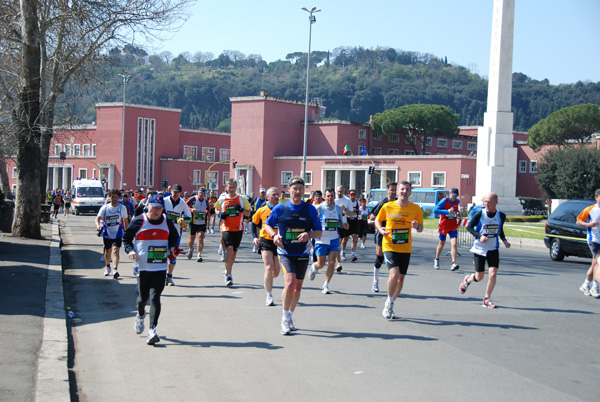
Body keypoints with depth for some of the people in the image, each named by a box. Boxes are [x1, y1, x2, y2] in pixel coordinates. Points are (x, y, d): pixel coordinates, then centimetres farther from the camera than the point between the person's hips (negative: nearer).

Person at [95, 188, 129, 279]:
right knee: (107, 252, 17)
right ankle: (108, 267, 43)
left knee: (115, 251, -19)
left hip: (118, 234, -2)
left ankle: (115, 270, -31)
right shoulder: (104, 207, -5)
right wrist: (98, 225, -35)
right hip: (107, 234, 2)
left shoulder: (122, 208, -3)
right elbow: (98, 218, -14)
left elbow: (125, 220, 10)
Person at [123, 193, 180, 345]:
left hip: (160, 267, 0)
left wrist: (172, 247, 2)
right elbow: (126, 237, 6)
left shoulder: (167, 222, 4)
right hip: (143, 266, 0)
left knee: (155, 297, -10)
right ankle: (140, 315, 46)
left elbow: (175, 236, 21)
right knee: (143, 297, 12)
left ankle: (152, 330, -12)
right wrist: (130, 250, -11)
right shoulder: (138, 221, -3)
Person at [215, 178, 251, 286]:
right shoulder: (222, 200, 1)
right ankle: (228, 276, -9)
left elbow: (248, 213, 4)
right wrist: (220, 214, -3)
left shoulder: (242, 199, 0)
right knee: (229, 251, -17)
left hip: (238, 229, 2)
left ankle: (227, 271, 35)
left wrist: (241, 210, -16)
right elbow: (216, 209, 19)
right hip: (226, 229, -2)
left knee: (234, 252, 11)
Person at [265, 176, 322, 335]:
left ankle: (290, 316, 32)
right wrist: (274, 235, -11)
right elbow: (268, 225, 10)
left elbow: (319, 232, 3)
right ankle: (285, 318, -4)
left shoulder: (311, 209, 1)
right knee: (290, 283, -20)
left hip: (303, 254, 3)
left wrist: (309, 235, -19)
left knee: (298, 287, 11)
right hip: (285, 252, -3)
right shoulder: (280, 208, -3)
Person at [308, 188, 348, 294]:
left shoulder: (339, 209, 5)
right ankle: (313, 267, 42)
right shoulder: (319, 208, -6)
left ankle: (325, 286, 4)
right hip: (321, 240, -2)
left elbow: (344, 225, 13)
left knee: (332, 263, -8)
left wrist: (345, 225, -10)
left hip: (334, 240, 2)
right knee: (321, 264, 5)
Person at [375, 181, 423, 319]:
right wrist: (380, 229, -10)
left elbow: (421, 229, 7)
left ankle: (389, 306, 27)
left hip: (405, 248, 3)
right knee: (394, 274, -21)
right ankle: (389, 302, 3)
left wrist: (417, 226, -17)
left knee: (401, 278, 8)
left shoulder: (415, 208, -1)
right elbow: (378, 220, 11)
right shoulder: (387, 207, -4)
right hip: (389, 247, -3)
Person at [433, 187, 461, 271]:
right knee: (441, 244, 12)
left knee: (454, 243, -15)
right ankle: (436, 260, 34)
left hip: (453, 226, 3)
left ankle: (453, 263, -18)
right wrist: (447, 211, -28)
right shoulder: (444, 201, -12)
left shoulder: (457, 201, 4)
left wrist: (457, 213, 4)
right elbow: (435, 210, -20)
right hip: (444, 226, -3)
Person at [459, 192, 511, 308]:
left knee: (493, 274, -13)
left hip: (493, 250, 2)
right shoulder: (479, 214, -12)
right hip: (479, 249, -2)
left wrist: (504, 240, -1)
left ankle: (487, 299, 6)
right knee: (479, 277, 5)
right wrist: (479, 236, -19)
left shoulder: (501, 216, -2)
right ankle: (468, 280, 42)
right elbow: (469, 227, -5)